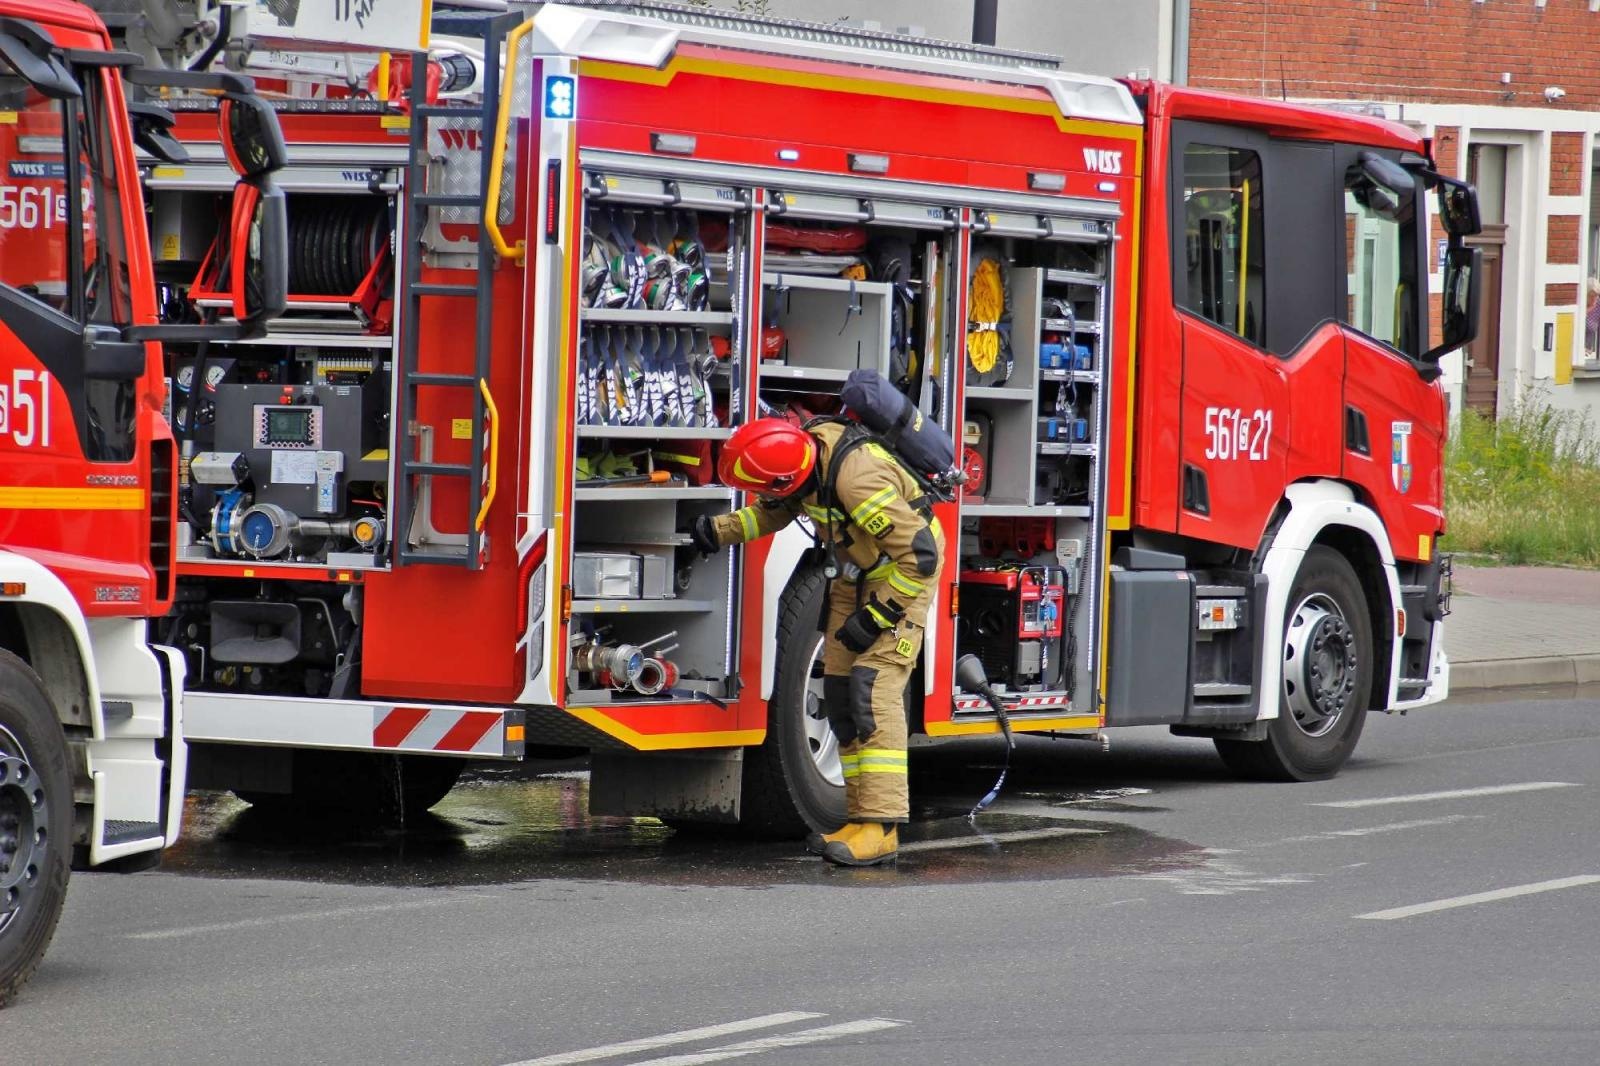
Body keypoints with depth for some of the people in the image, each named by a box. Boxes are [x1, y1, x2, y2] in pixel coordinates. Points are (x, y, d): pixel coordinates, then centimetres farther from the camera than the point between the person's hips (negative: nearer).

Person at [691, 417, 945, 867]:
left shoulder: (858, 480, -36)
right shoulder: (807, 447, -10)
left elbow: (920, 557, -31)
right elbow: (774, 509, 14)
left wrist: (875, 617, -24)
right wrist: (720, 531, 2)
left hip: (904, 576, -9)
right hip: (857, 574, 9)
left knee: (873, 686, -19)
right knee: (840, 693, 4)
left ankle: (880, 826, -24)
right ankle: (861, 817, 7)